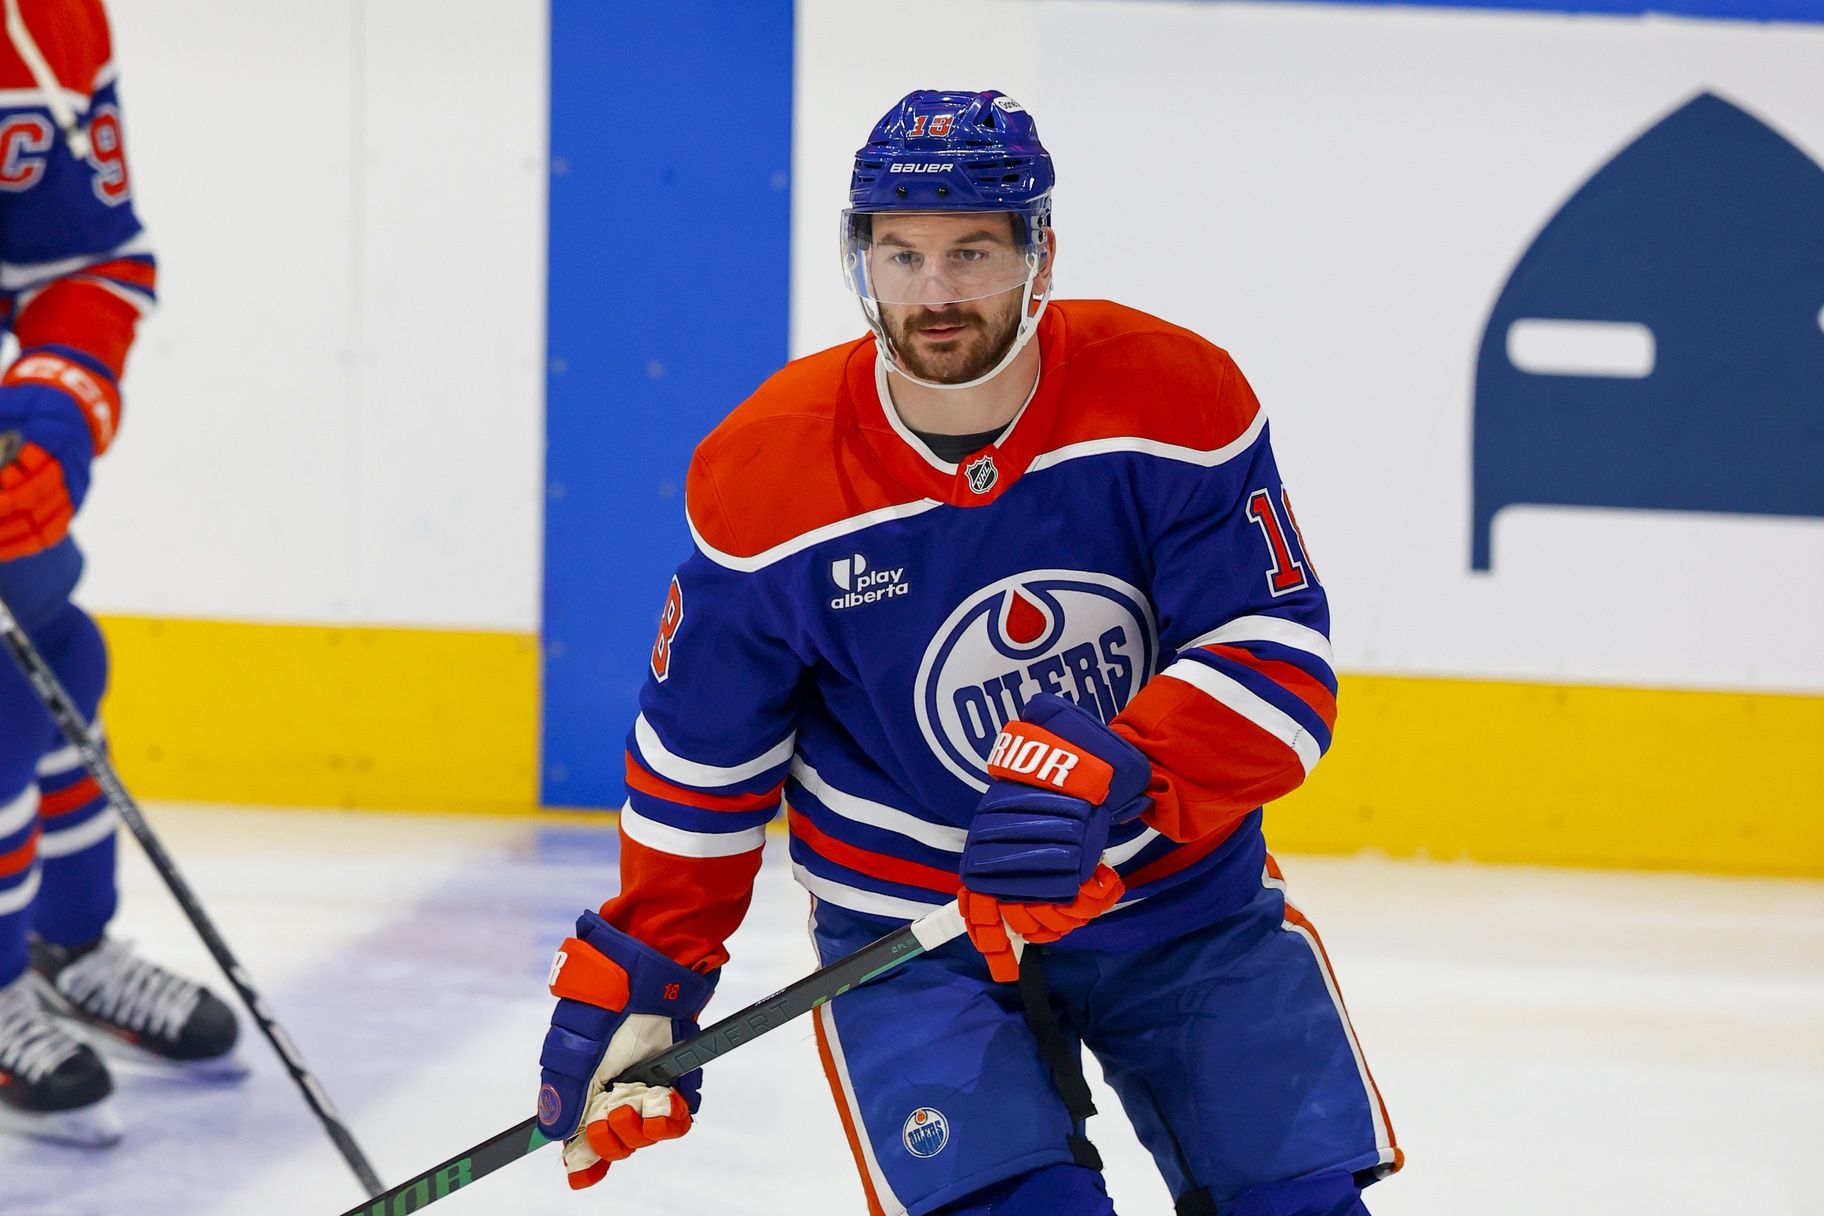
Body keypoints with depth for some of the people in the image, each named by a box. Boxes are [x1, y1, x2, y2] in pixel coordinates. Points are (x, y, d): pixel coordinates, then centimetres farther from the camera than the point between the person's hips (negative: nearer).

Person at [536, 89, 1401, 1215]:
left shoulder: (1176, 396, -14)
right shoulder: (766, 479, -12)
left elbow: (1281, 668, -18)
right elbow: (702, 764, 0)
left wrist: (1106, 778, -34)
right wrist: (641, 982, 1)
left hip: (1185, 894, 2)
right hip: (906, 929, -1)